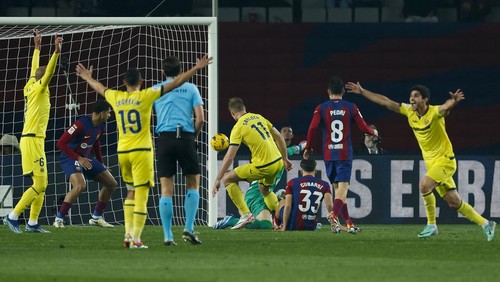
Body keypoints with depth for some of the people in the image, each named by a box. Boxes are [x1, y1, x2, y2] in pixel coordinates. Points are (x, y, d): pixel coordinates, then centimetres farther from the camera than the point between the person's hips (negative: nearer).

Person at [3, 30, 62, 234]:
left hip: (35, 140, 10)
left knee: (42, 184, 9)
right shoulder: (39, 89, -8)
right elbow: (48, 73, -23)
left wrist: (37, 47, 36)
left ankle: (32, 223, 9)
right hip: (32, 140, -10)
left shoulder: (32, 87, 13)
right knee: (39, 184, -12)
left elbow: (35, 70, 29)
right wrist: (56, 52, -31)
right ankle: (13, 217, -12)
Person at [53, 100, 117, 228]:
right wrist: (79, 159, -26)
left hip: (86, 158, 9)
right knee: (80, 185, -32)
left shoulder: (101, 127, 1)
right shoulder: (81, 124, -25)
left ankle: (96, 217, 20)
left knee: (111, 184, 8)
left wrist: (100, 163, 20)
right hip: (70, 158, -9)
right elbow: (61, 143, -26)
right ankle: (59, 219, -22)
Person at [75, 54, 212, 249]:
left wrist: (88, 78, 49)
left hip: (122, 152, 5)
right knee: (141, 196, -4)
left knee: (131, 192, 19)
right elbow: (174, 84, -7)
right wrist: (196, 68, -3)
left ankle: (128, 234, 14)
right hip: (141, 151, -5)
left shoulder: (116, 98, 6)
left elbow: (99, 88, 29)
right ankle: (135, 239, -9)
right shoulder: (145, 96, -6)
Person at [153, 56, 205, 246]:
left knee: (166, 190, 2)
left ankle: (167, 235, -2)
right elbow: (200, 118, 1)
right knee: (193, 185, 12)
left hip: (164, 138, 1)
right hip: (185, 137, -1)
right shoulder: (190, 88, 8)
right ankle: (189, 228, -1)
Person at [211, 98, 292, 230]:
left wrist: (217, 180, -7)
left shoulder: (238, 128, -8)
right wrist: (285, 159, 27)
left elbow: (229, 157, -12)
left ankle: (245, 214, 0)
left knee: (227, 178, 6)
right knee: (264, 189, 34)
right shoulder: (259, 117, 11)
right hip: (278, 162, 7)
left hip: (263, 167, -7)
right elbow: (279, 137, 15)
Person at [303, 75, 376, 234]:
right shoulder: (351, 107, 1)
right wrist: (373, 132, 27)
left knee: (337, 188, 13)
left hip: (328, 154, 2)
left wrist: (308, 148, 4)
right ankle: (334, 214, -35)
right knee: (342, 188, -8)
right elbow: (363, 128, 4)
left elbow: (312, 128, -9)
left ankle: (349, 223, 15)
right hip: (345, 154, -2)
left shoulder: (321, 108, 1)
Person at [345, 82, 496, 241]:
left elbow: (447, 107, -41)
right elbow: (384, 102, 4)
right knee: (454, 202, 7)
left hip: (445, 160, -7)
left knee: (424, 185, -26)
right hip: (431, 162, 7)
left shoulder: (434, 113, -19)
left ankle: (431, 225, -11)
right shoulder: (409, 111, 0)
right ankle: (485, 224, 20)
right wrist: (362, 92, 4)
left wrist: (454, 101, -63)